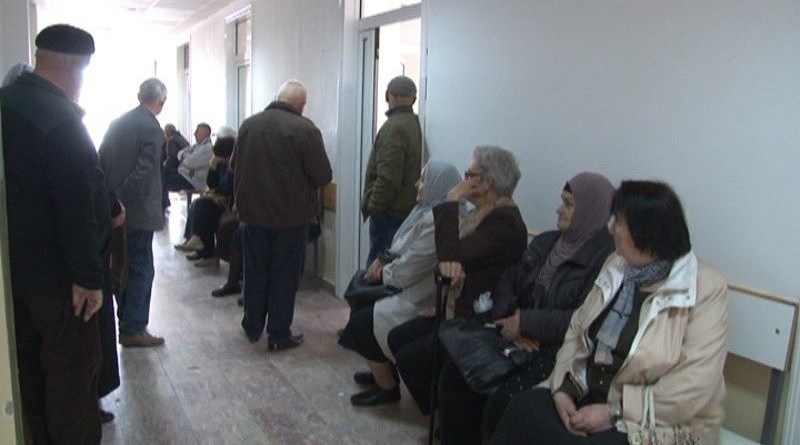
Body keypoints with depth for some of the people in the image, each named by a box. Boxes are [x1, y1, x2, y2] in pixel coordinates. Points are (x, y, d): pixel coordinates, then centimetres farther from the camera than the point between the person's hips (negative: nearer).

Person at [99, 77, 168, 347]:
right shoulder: (152, 128, -14)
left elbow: (101, 162, 10)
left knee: (124, 266, 17)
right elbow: (143, 172, -21)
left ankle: (125, 320, 29)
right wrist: (120, 200, -14)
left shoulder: (117, 123, 8)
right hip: (138, 211, -8)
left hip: (115, 210, 8)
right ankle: (133, 330, 9)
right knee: (141, 269, 2)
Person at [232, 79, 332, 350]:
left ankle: (252, 327, 30)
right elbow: (323, 176, -14)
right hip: (290, 216, -4)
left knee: (254, 272, 17)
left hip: (253, 213, 4)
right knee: (284, 275, 7)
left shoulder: (249, 124, 0)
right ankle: (279, 335, 15)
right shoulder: (305, 130, -16)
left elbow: (234, 165, 11)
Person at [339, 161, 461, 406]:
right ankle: (382, 371, 31)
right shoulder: (425, 211, 8)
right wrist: (384, 258, 0)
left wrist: (383, 273, -7)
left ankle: (386, 388, 13)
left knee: (363, 324, -6)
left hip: (418, 302, -11)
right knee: (360, 303, 17)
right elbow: (402, 247, 18)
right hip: (411, 288, 11)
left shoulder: (436, 222, -26)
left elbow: (408, 271, -24)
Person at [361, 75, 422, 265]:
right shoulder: (416, 124, 11)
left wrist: (373, 205, -10)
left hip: (390, 212, -9)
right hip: (408, 209, 9)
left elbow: (388, 178, -21)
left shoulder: (394, 127, -16)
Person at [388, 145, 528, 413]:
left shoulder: (504, 222, -20)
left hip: (480, 321, -10)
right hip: (456, 310, 10)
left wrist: (451, 204, -18)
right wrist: (448, 261, -20)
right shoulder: (484, 213, 10)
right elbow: (448, 254, 6)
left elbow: (455, 255, -25)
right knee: (397, 338, 7)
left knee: (409, 359, -11)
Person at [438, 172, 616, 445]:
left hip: (560, 351, -7)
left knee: (503, 402, -26)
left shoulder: (604, 258, -13)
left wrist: (525, 322, -16)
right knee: (455, 371, -7)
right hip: (521, 340, 8)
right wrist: (510, 318, -7)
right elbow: (507, 282, 13)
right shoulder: (545, 242, 13)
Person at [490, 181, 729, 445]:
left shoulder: (707, 290, -12)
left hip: (657, 423, -5)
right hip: (590, 397, 6)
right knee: (522, 409, -22)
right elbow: (578, 329, 8)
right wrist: (563, 387, -8)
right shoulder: (616, 265, 7)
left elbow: (692, 392, -18)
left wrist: (613, 413, -19)